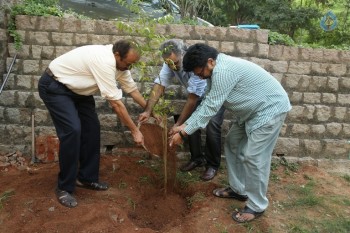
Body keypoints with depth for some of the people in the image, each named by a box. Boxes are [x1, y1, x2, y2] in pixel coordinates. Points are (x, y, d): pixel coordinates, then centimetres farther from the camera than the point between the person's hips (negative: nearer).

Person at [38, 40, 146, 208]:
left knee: (91, 127, 3)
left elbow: (132, 89, 5)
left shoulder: (118, 62, -5)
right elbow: (115, 103, -32)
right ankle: (64, 188, -5)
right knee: (72, 130, -20)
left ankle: (87, 178, 15)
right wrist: (134, 130, -25)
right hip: (54, 86, -9)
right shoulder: (105, 62, -34)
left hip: (76, 88, 9)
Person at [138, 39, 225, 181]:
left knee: (212, 126, -18)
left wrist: (178, 124, -33)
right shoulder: (171, 62, -20)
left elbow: (192, 100, -36)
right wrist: (148, 111, -34)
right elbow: (159, 86, -23)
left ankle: (213, 165, 1)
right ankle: (197, 158, 14)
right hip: (198, 94, 6)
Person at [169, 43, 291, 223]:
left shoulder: (223, 71, -29)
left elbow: (210, 107, -28)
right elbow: (207, 103, 6)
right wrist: (185, 125, 0)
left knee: (254, 157, -8)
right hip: (250, 110, 10)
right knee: (233, 144, 13)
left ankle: (257, 206, 9)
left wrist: (183, 133, -22)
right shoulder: (216, 70, 3)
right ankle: (238, 189, 27)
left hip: (270, 109, -10)